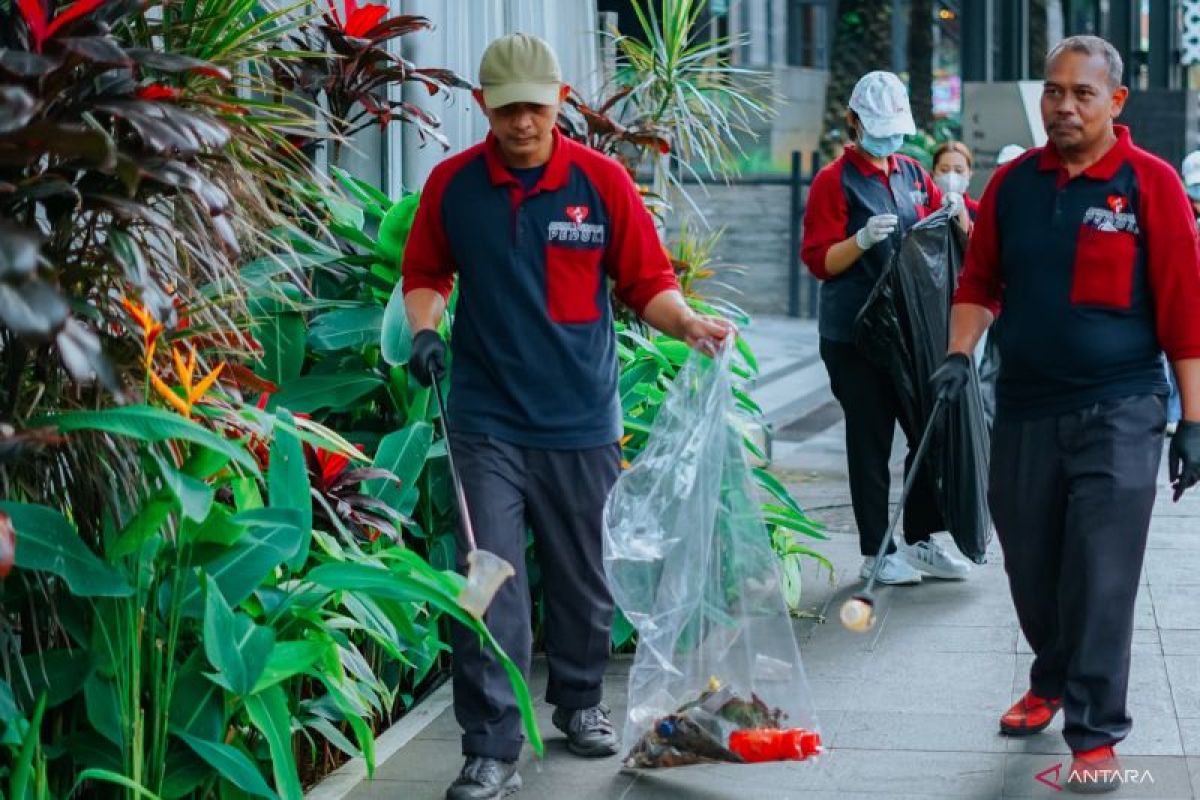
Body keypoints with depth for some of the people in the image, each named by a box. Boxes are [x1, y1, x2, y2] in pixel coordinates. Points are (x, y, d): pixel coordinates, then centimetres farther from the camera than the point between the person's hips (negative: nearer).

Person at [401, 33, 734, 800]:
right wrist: (424, 330, -8)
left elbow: (647, 282, 1)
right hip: (487, 421, -1)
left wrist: (688, 323, -17)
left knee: (584, 578, 15)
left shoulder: (602, 180, -5)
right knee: (490, 586, -7)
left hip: (581, 419, 1)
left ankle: (581, 702, 37)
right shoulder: (451, 184, -2)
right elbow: (426, 276, 11)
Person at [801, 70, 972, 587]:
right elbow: (819, 261, -9)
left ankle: (921, 541, 20)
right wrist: (863, 239, -26)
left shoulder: (913, 174, 13)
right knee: (870, 443, -1)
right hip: (855, 334, -6)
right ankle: (875, 553, 7)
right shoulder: (835, 181, -5)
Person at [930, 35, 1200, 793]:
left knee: (1101, 579, -7)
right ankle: (1053, 682, 37)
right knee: (1031, 567, 14)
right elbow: (980, 283, 14)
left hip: (1118, 413, -4)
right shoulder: (1013, 183, 6)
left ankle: (1096, 735, 0)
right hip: (1025, 408, 4)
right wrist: (959, 355, -2)